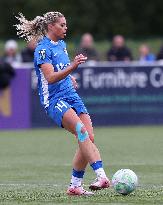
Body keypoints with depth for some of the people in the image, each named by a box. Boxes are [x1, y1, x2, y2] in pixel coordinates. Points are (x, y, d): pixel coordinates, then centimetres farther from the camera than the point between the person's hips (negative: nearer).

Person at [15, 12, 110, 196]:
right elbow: (51, 77, -23)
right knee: (81, 131, -29)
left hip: (71, 96, 8)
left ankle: (75, 186, 5)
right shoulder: (43, 49, -10)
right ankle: (101, 176, -39)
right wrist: (72, 67, -34)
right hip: (54, 99, -8)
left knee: (89, 139, -5)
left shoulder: (61, 44, 16)